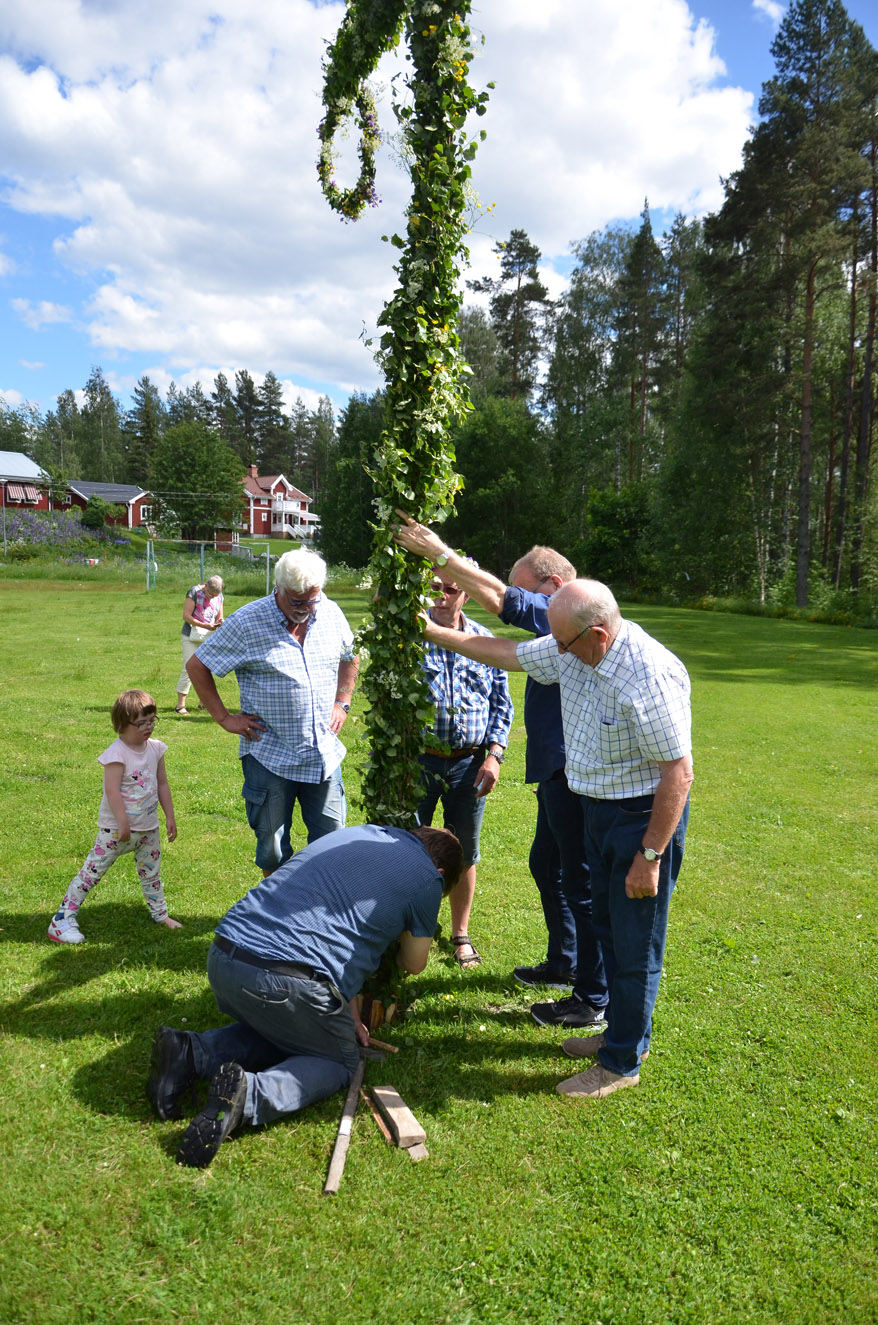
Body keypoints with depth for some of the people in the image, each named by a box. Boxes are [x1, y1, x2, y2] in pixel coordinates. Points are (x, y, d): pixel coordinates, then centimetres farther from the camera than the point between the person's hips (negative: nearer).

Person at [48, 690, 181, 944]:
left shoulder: (155, 749, 3)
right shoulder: (117, 753, -18)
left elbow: (162, 784, 11)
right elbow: (112, 790, -24)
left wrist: (170, 817, 10)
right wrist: (122, 822, -28)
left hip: (148, 828, 6)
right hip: (116, 828, -6)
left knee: (151, 873, 19)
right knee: (92, 871, -4)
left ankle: (160, 914, 37)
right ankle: (63, 919, 3)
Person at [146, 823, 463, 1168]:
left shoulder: (351, 834, 24)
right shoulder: (427, 878, 6)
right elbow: (413, 964, 20)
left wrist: (347, 1013, 31)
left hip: (222, 956, 7)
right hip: (284, 982, -7)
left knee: (275, 1030, 32)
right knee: (340, 1061, 18)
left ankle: (193, 1053, 6)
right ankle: (251, 1094, -9)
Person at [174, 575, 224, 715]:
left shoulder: (219, 596, 6)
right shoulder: (195, 592, -11)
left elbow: (219, 616, 15)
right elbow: (186, 616, -15)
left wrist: (220, 622, -10)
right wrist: (205, 625, -25)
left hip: (208, 638, 6)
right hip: (191, 636, -5)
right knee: (189, 668, -11)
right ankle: (180, 705, -7)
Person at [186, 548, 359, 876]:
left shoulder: (331, 613, 3)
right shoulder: (247, 622, -10)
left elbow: (349, 658, 22)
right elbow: (197, 666, -1)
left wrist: (342, 703, 12)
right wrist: (223, 717, -4)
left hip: (324, 755, 4)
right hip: (269, 757, -3)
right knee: (272, 848, 9)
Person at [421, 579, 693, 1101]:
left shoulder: (650, 677, -29)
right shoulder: (572, 651, -3)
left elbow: (678, 773, -25)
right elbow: (505, 652, 12)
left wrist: (650, 856, -23)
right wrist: (431, 630, 14)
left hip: (645, 816, -9)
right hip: (600, 806, 9)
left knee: (636, 944, 3)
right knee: (609, 928, 21)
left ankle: (622, 1063, 20)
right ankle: (626, 1032, 40)